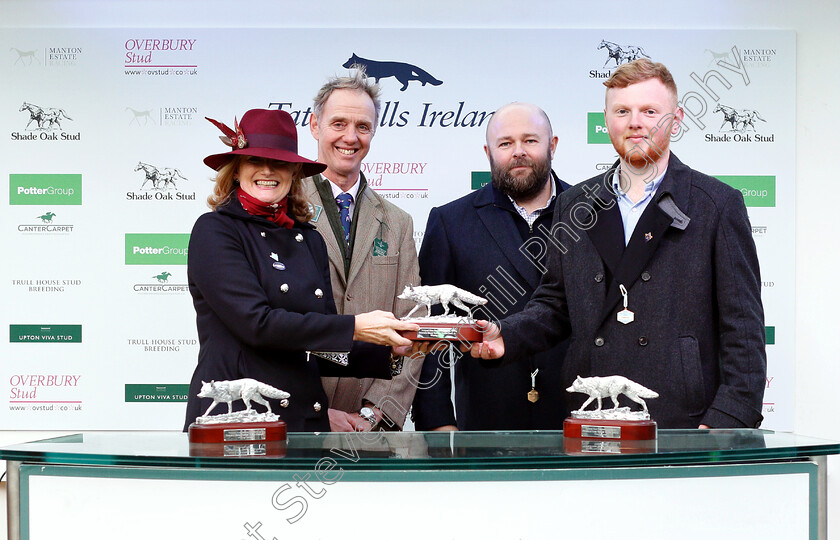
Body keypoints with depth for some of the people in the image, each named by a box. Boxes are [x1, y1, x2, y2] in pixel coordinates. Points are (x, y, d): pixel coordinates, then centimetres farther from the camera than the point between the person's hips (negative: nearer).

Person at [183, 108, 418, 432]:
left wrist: (389, 350, -4)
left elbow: (323, 352, 12)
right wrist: (353, 328, -16)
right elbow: (255, 323, -16)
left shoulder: (309, 239, 13)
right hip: (234, 417, -5)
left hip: (308, 418, 5)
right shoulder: (214, 230, -4)